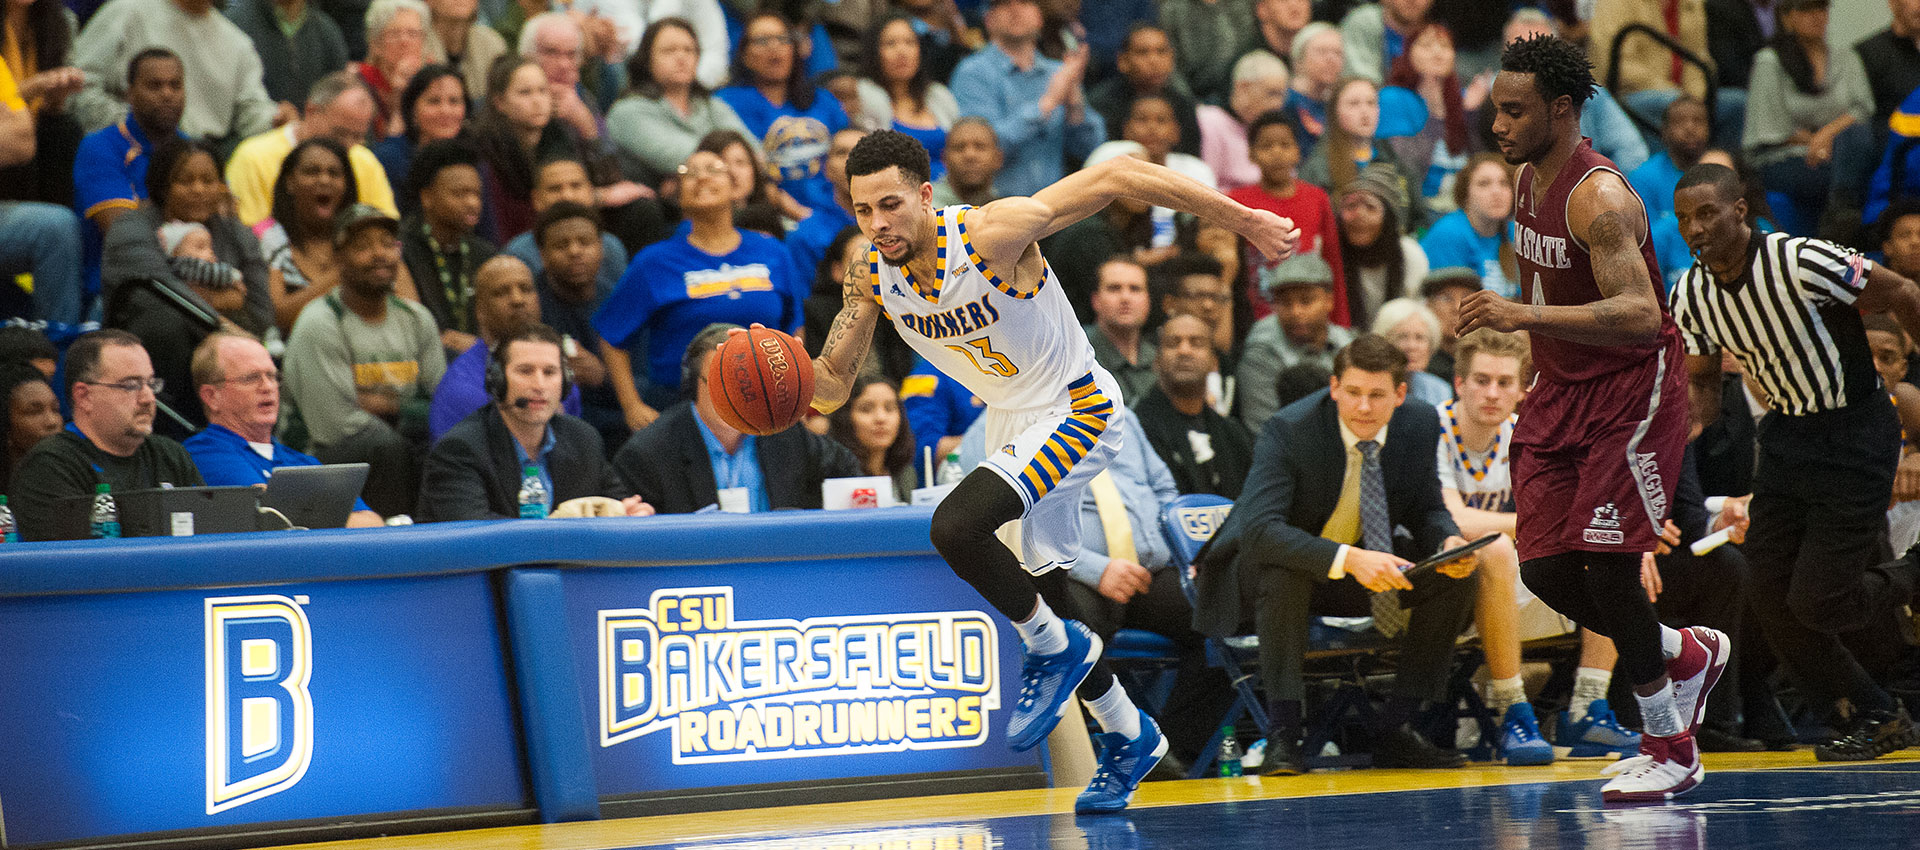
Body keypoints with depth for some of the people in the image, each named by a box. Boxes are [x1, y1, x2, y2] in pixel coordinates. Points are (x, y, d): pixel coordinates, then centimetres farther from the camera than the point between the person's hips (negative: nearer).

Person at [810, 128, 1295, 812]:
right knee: (1044, 597, 16)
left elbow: (1118, 175, -25)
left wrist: (1241, 219, -23)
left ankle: (1056, 649, -5)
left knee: (955, 525, -28)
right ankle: (1129, 736, 39)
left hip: (1076, 414, -8)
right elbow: (831, 385, -1)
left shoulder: (991, 234, -29)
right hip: (1012, 423, 8)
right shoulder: (871, 276, -11)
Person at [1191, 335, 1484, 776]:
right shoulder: (1288, 431, -27)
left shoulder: (1420, 425, -10)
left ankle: (1395, 729, -7)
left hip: (1359, 562, 5)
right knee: (1282, 571, -39)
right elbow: (1260, 528, -38)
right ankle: (1282, 735, -34)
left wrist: (1451, 542, -24)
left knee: (1459, 576, -14)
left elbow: (1426, 510, 2)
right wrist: (1347, 559, -50)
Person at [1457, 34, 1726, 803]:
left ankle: (1669, 748, 4)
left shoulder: (1598, 197, -23)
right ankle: (1686, 657, 25)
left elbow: (1640, 315, -33)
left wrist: (1529, 316, -41)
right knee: (1545, 571, 2)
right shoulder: (1531, 178, 6)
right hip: (1560, 392, 9)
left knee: (1605, 568, -12)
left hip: (1630, 394, -9)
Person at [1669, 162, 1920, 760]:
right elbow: (1702, 383, 11)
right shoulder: (1690, 295, -3)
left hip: (1855, 431, -7)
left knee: (1814, 602, -11)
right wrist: (1685, 425, -11)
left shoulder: (1801, 262, -24)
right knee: (1771, 600, 1)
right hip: (1788, 434, 7)